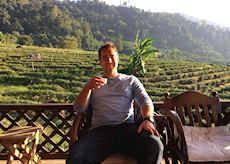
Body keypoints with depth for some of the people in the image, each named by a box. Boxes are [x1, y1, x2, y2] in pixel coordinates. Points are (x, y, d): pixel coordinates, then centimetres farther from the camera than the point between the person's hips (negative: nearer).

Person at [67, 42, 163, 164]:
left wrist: (148, 119, -16)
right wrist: (88, 87, -6)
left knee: (155, 145, -33)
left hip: (128, 127, 1)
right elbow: (78, 108, 13)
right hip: (100, 130, 0)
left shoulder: (131, 80, 23)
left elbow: (146, 101, 8)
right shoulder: (93, 83, 25)